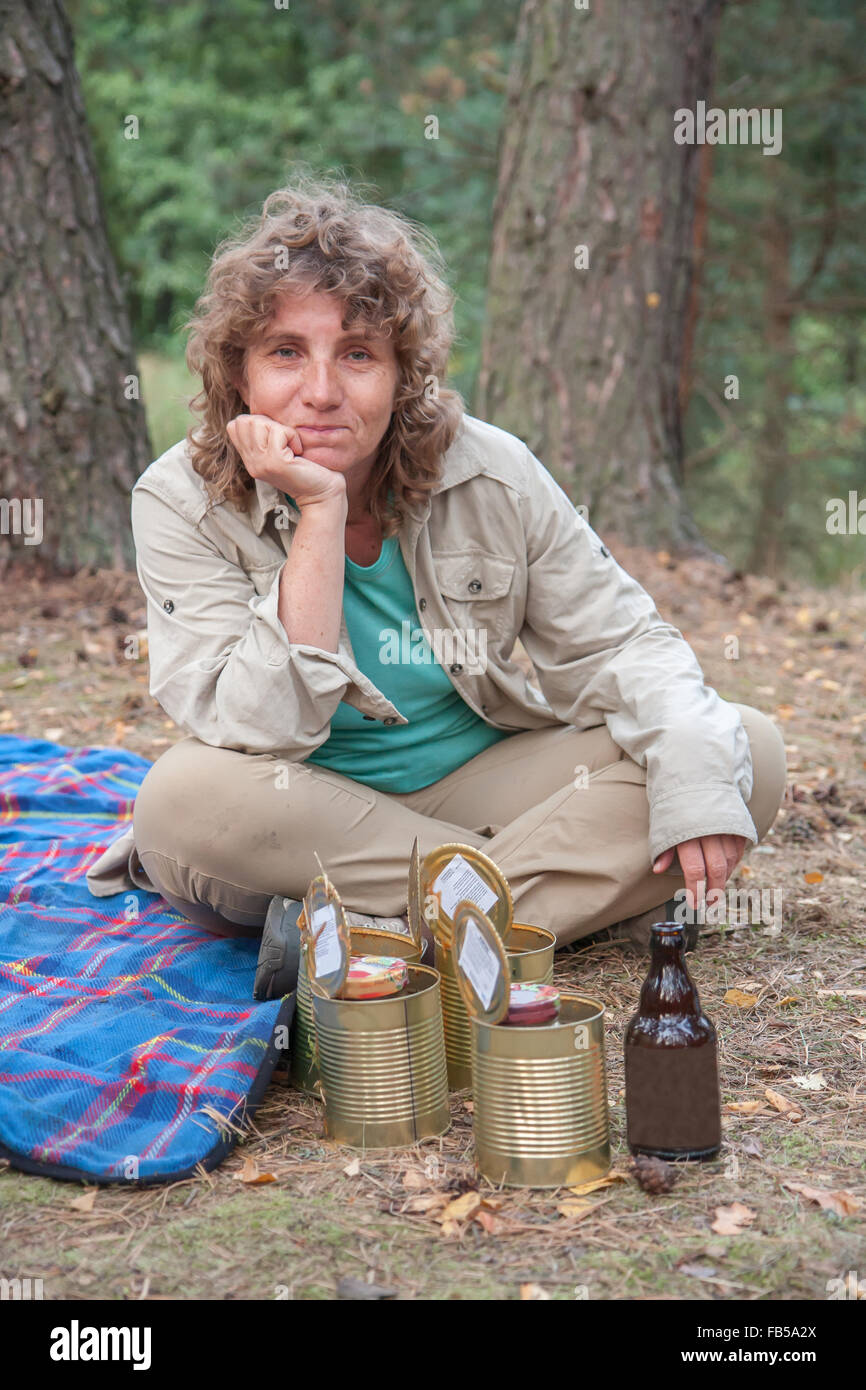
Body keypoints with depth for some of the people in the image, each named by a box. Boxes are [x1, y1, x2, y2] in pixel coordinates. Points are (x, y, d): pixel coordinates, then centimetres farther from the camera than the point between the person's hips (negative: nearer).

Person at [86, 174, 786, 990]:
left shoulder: (490, 474, -10)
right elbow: (260, 734, -24)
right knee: (189, 798, -37)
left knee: (749, 751, -15)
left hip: (478, 783, 2)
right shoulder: (181, 503, -15)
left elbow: (615, 640, -2)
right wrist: (321, 514, -28)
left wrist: (695, 765, -22)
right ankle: (589, 892, -21)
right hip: (306, 820, -2)